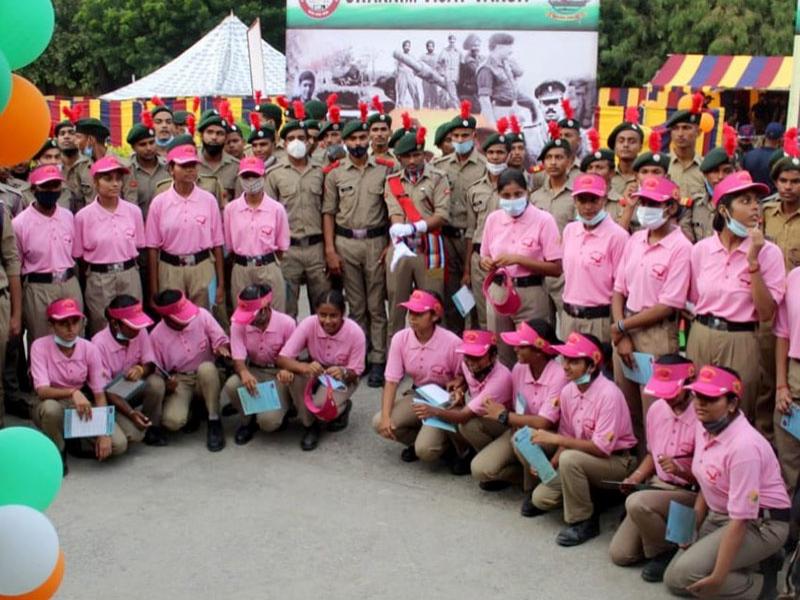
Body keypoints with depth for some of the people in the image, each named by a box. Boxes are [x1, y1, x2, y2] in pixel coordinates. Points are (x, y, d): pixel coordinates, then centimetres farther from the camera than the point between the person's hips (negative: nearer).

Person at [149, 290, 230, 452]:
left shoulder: (201, 315, -15)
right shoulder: (157, 335, -13)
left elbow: (221, 339, -6)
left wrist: (222, 347, -30)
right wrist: (165, 385, -24)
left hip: (206, 376, 1)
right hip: (179, 381, 0)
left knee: (206, 367, -38)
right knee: (172, 421, -28)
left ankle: (214, 421, -20)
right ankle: (194, 408, 10)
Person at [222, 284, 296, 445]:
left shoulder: (286, 323, -18)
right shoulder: (239, 323, -13)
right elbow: (238, 359, -16)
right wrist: (244, 373, -40)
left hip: (279, 373, -3)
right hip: (253, 371, 3)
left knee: (268, 422, -26)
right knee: (231, 385, -32)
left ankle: (280, 410, 15)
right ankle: (248, 420, 1)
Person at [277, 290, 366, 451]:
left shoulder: (355, 333, -26)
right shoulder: (308, 325, -25)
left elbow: (355, 372, -16)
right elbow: (282, 358, -27)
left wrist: (343, 372, -40)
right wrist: (305, 367, -47)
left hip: (343, 379, -2)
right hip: (315, 374, 2)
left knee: (322, 405, -33)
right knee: (294, 376, -33)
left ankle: (342, 408, 7)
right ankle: (309, 425, -8)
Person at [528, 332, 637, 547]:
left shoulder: (608, 394, -26)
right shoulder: (567, 391, -5)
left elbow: (602, 448, -29)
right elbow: (567, 438, 6)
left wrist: (554, 439, -28)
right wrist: (549, 465, -11)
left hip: (616, 460, -7)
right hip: (582, 460, 7)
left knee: (569, 459, -34)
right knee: (541, 498, -7)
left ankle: (583, 522, -14)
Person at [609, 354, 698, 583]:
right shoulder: (656, 409, 1)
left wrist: (680, 471, -30)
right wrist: (636, 477, -1)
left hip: (689, 494, -7)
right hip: (657, 486, 7)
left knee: (636, 502, -35)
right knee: (619, 554, -3)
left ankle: (667, 551, -8)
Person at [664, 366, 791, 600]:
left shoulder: (743, 445, -29)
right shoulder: (705, 427, -2)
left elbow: (740, 520, -27)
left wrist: (717, 578, -25)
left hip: (760, 524, -9)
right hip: (718, 515, 9)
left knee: (686, 573, -23)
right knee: (673, 580, 5)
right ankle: (742, 564, 17)